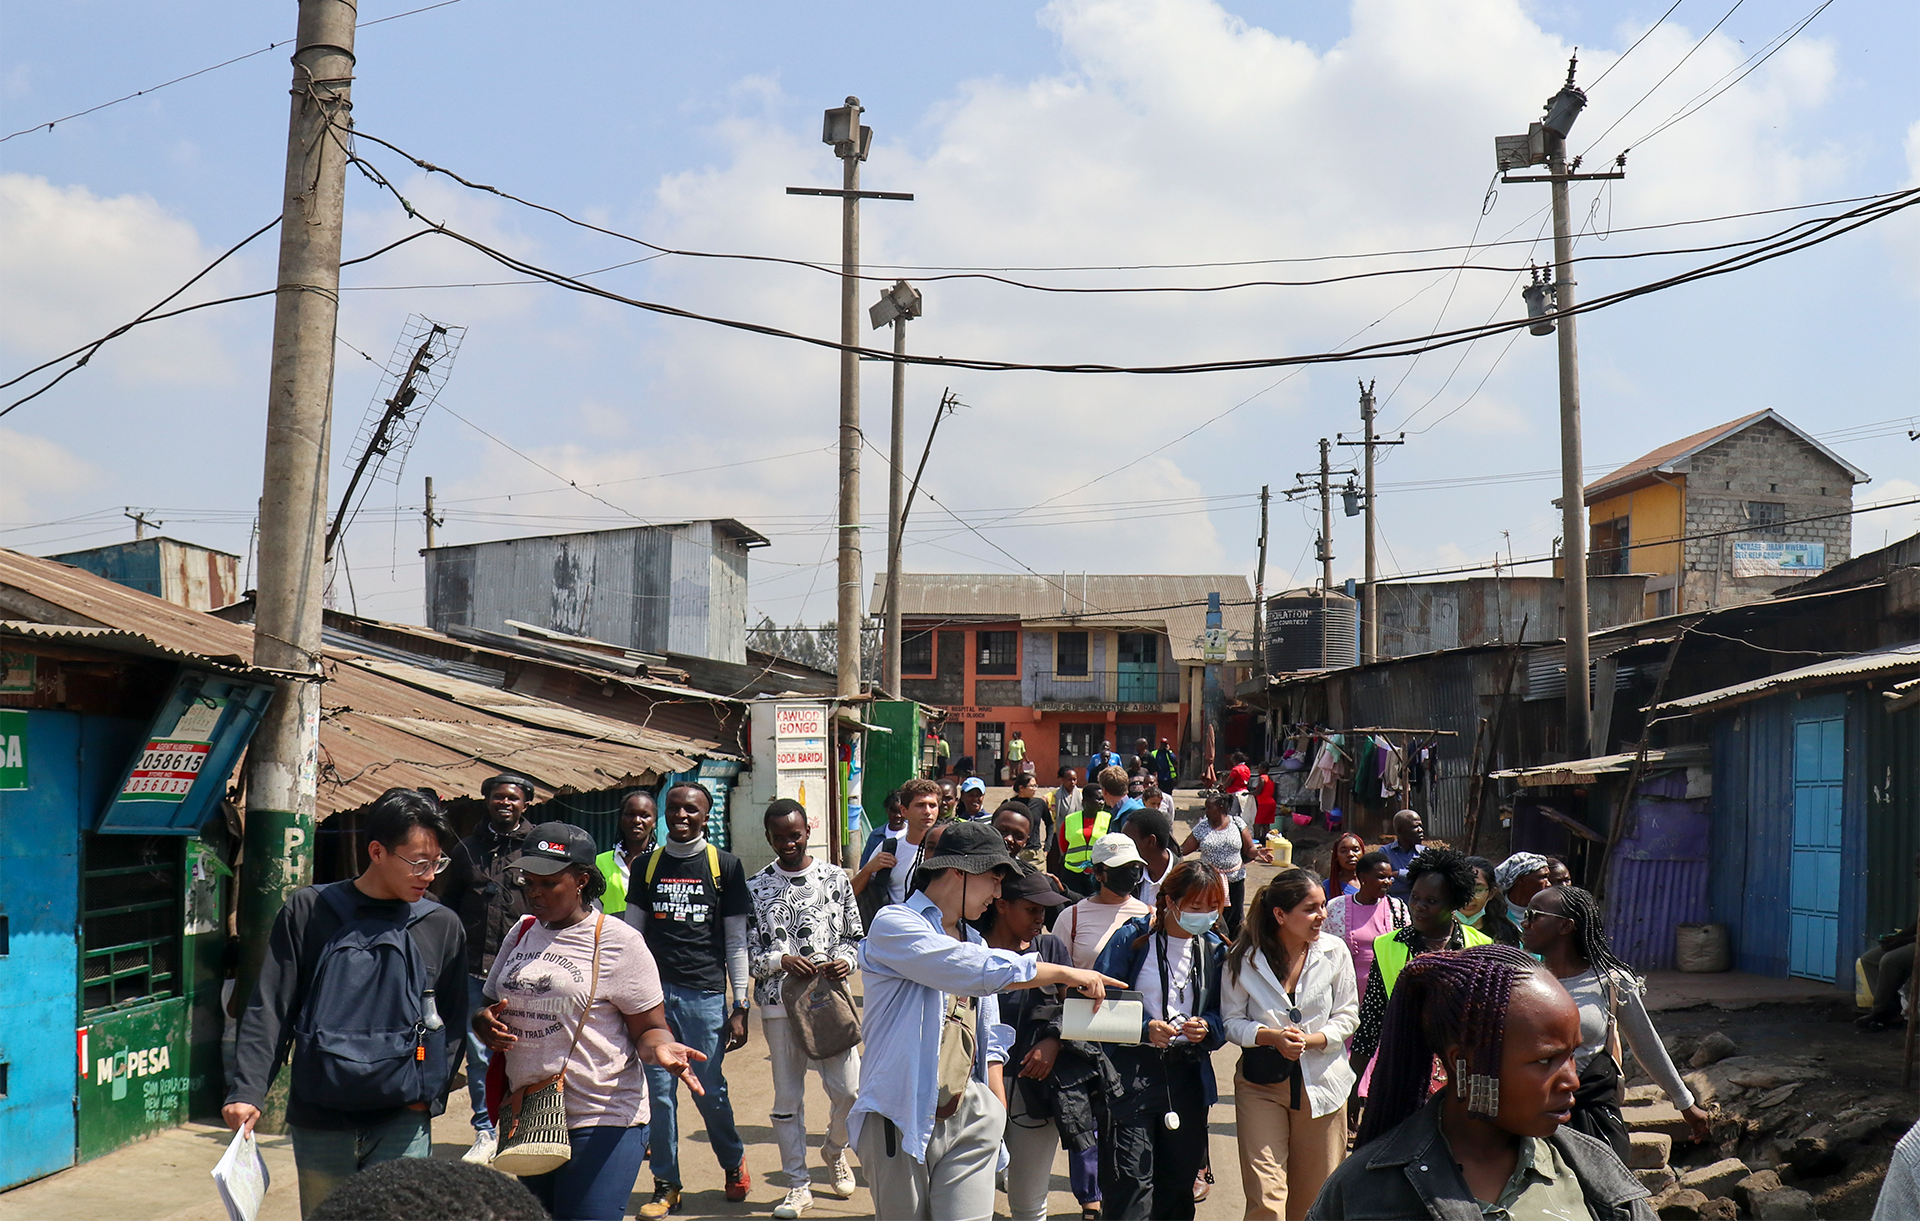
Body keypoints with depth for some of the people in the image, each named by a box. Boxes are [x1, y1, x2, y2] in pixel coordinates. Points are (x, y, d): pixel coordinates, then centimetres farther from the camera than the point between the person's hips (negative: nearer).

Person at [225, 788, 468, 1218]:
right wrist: (247, 1090, -10)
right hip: (319, 1119, 0)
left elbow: (451, 1024, 10)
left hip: (402, 1122, 0)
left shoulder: (442, 927, 6)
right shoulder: (310, 911, 1)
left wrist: (428, 1092, -5)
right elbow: (269, 1009, 1)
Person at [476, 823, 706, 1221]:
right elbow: (487, 1006, 21)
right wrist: (485, 1024, -3)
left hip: (602, 1125, -6)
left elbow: (648, 1028, -4)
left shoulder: (617, 941, -6)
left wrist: (660, 1048, -27)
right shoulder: (521, 934, 12)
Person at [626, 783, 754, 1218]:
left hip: (706, 993, -2)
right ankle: (666, 1186, 13)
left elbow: (736, 941, 5)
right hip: (654, 991, 2)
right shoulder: (648, 866, 9)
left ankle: (734, 1162, 27)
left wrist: (740, 1006, 0)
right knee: (658, 1091, 2)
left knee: (710, 1090, 1)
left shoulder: (725, 865, 3)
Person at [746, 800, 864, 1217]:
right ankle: (798, 1185, 16)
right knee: (787, 1096, 4)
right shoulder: (755, 887, 3)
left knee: (848, 1089, -2)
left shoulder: (835, 878, 5)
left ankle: (835, 1150, 29)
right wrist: (781, 960, -15)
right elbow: (746, 952, 2)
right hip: (779, 1003, 0)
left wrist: (846, 959, -9)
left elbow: (854, 935, 11)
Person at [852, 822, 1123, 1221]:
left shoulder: (974, 942, 19)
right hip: (900, 1120, -5)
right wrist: (1065, 973, -15)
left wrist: (997, 1114, 14)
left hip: (967, 1115, 6)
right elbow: (979, 971, -21)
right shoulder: (893, 926, -8)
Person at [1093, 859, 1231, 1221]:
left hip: (1187, 1073, 5)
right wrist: (1144, 1028, -21)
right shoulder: (1132, 939, -5)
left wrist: (1206, 1027, -10)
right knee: (1132, 1182, -9)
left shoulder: (1215, 949, 9)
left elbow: (1223, 1017, 13)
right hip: (1131, 1072, -5)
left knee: (1178, 1181, 11)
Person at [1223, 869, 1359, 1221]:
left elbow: (1347, 1016, 2)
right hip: (1261, 1081, -1)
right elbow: (1232, 1020, -3)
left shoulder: (1334, 952, -5)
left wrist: (1311, 1040, -16)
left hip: (1320, 1082, 2)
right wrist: (1271, 1037, -21)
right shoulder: (1244, 958, -8)